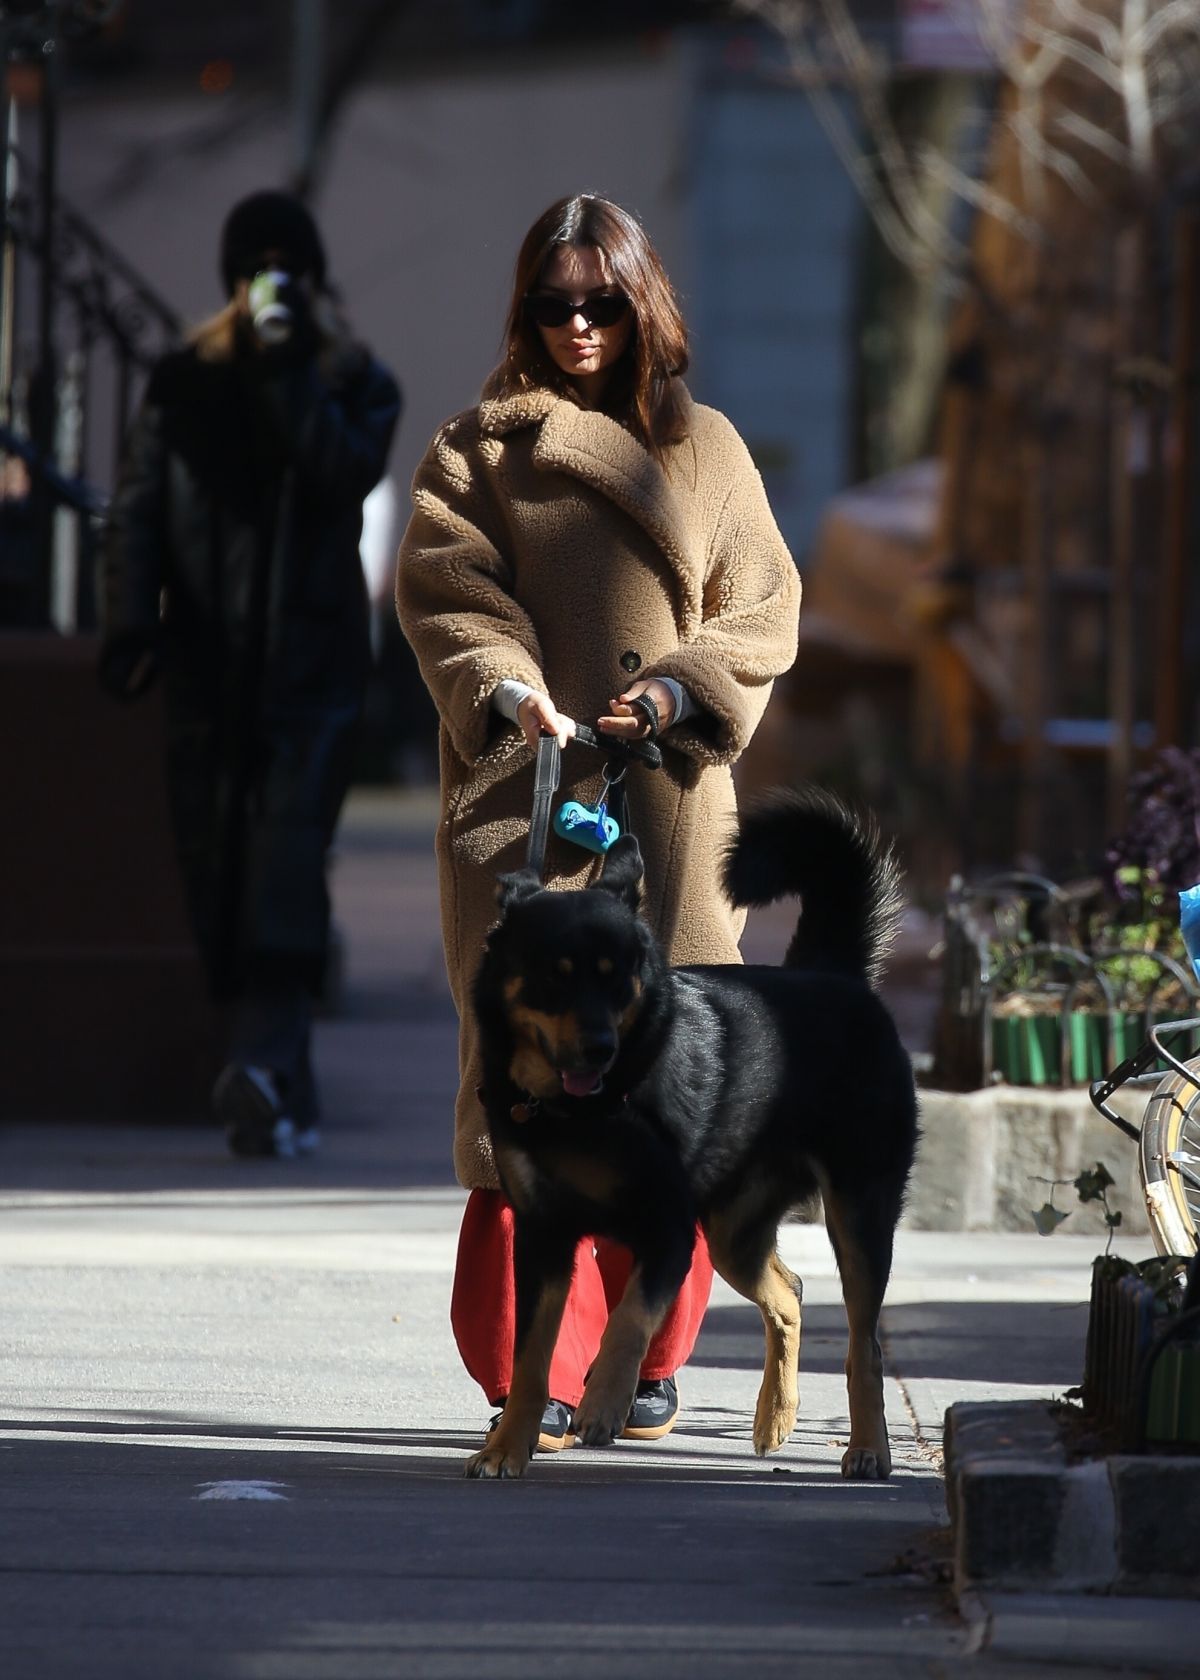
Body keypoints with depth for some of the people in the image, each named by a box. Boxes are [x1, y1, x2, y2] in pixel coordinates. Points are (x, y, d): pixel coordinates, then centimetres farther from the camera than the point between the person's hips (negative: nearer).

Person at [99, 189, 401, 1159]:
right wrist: (131, 625, -10)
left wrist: (287, 375, -14)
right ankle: (280, 1088, -7)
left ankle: (268, 1065, -15)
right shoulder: (184, 384, 11)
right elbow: (138, 512, 3)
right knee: (216, 870, -6)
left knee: (285, 853, -11)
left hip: (312, 660, -2)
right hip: (209, 663, 2)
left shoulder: (357, 386, 9)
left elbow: (343, 470, -12)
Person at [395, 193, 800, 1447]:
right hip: (525, 795, -2)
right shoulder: (478, 449, 9)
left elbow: (763, 612, 10)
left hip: (667, 798, 2)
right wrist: (502, 689, -20)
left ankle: (645, 1363, 12)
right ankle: (534, 1375, -10)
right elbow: (446, 594, -1)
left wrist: (681, 689, -8)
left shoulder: (706, 450, 14)